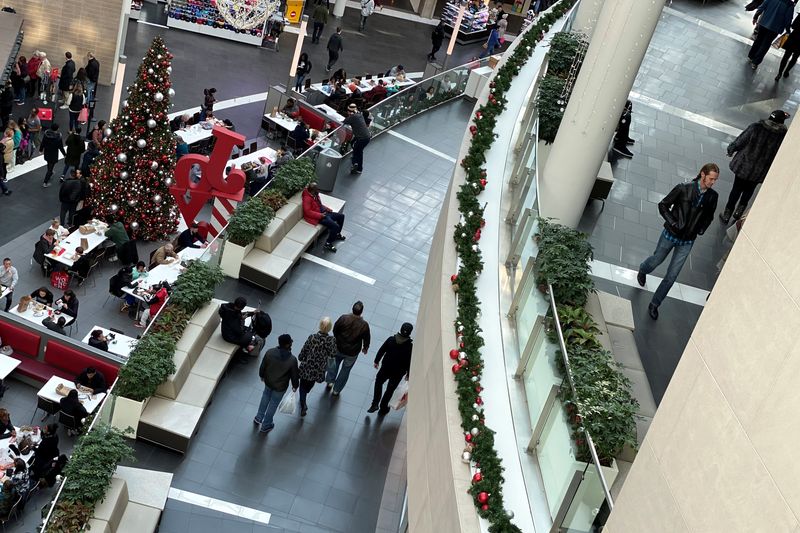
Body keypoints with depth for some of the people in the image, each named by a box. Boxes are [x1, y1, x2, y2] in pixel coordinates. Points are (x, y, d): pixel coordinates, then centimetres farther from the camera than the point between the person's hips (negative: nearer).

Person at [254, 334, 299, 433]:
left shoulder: (269, 352, -24)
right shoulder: (292, 360, -32)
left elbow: (262, 367, -8)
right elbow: (294, 375, -16)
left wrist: (262, 376, 14)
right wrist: (295, 385, 5)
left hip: (268, 381, 3)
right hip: (280, 386, -3)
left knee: (266, 396, 33)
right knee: (273, 404, 21)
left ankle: (258, 418, 48)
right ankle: (265, 426, 40)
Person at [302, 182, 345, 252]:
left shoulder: (315, 195, 5)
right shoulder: (307, 198, -23)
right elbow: (308, 212, -26)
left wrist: (327, 209, 4)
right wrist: (320, 215, -24)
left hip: (323, 213, 10)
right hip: (318, 217, -10)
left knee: (341, 216, 13)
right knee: (335, 226, -23)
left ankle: (337, 234, 30)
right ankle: (328, 244, -7)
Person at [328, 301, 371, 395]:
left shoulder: (343, 318, -23)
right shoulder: (364, 325, -26)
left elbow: (335, 330, -6)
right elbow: (366, 339, -10)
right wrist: (365, 348, 12)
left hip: (338, 348, 1)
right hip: (352, 353, -1)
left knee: (334, 362, 34)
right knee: (345, 370, 22)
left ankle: (330, 381, 41)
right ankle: (336, 390, 35)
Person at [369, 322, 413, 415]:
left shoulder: (391, 339, -17)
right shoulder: (410, 347, -22)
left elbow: (381, 351, -5)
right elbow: (410, 362, -12)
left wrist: (377, 361, 11)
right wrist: (408, 374, 3)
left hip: (385, 369, 1)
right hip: (398, 373, -1)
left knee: (378, 383, 27)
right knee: (390, 390, 20)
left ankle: (375, 404, 21)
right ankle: (383, 408, 35)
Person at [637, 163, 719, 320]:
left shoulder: (712, 196, -8)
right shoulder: (683, 189, -19)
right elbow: (663, 205, -9)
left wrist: (701, 229, -4)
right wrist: (673, 222, -18)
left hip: (687, 242, 2)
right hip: (671, 235, -2)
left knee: (671, 277, 4)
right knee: (657, 260, 22)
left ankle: (654, 305, 20)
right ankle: (643, 270, 58)